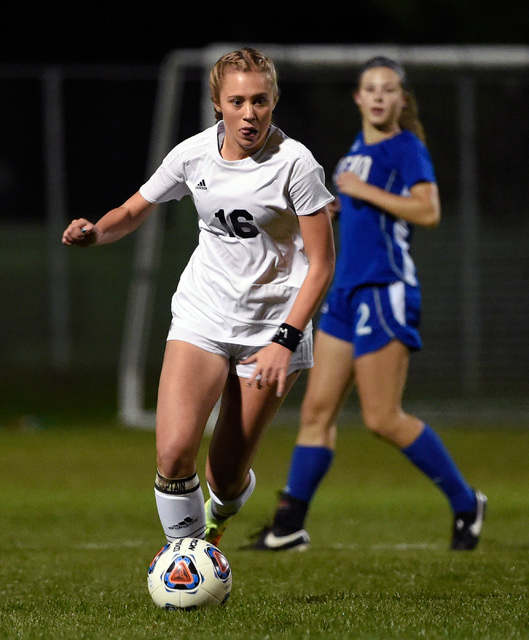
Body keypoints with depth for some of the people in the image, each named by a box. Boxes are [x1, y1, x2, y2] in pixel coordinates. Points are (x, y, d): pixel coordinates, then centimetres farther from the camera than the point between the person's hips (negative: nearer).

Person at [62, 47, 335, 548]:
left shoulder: (293, 163, -13)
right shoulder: (193, 155, -3)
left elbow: (321, 263, -11)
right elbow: (135, 211, 13)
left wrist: (285, 341, -20)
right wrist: (95, 233, -10)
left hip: (273, 323, -2)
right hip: (202, 315, 2)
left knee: (227, 474, 0)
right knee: (173, 451, -17)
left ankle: (215, 522, 37)